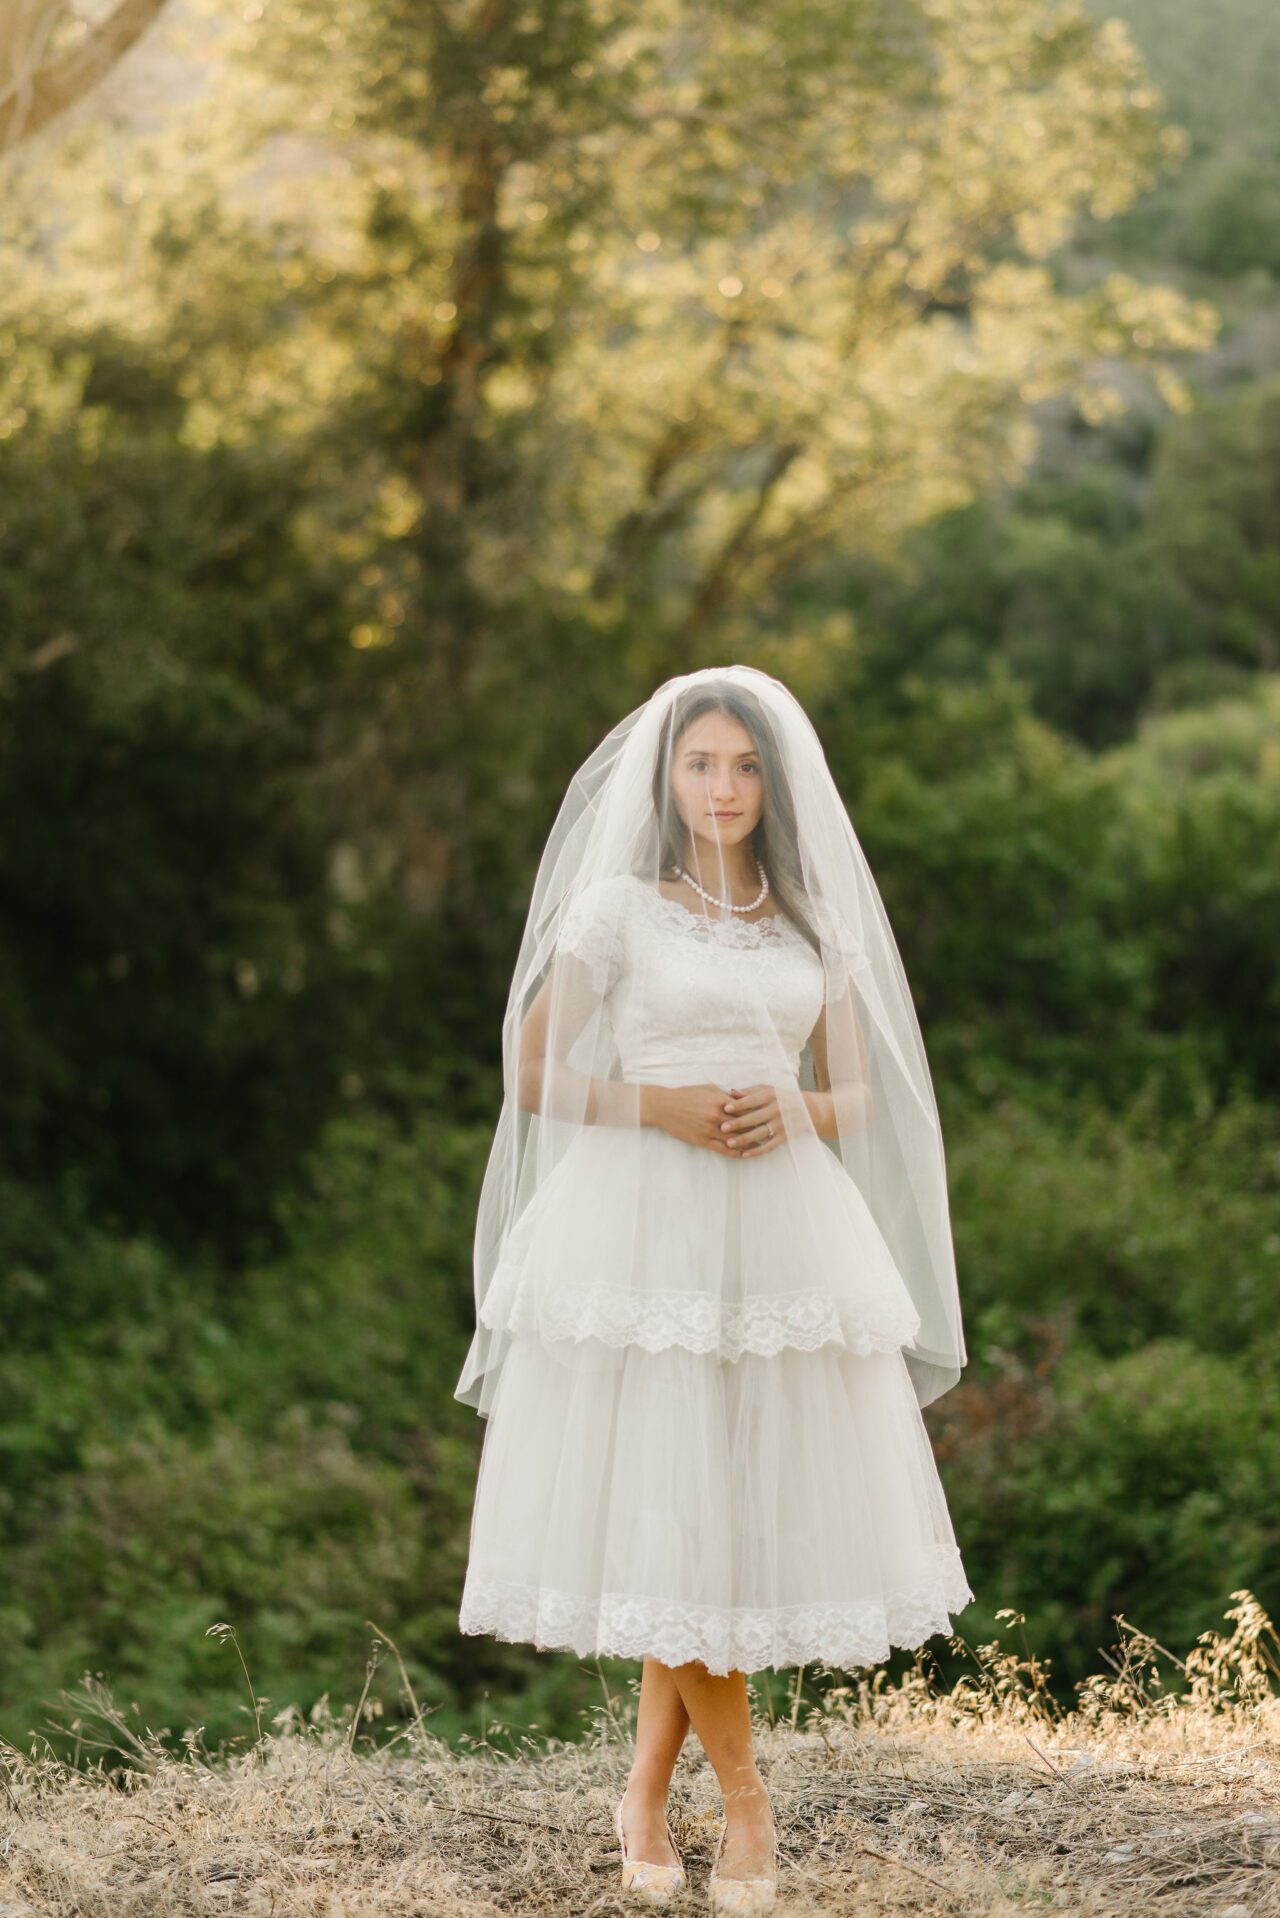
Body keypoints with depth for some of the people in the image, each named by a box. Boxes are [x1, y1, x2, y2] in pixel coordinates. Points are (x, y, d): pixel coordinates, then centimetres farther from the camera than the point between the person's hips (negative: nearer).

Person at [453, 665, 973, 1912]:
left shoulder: (817, 922, 12)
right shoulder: (615, 909, 2)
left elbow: (858, 1096, 15)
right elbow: (530, 1075, 2)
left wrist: (792, 1113, -8)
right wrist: (660, 1105, -13)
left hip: (787, 1234, 4)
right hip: (641, 1230, -3)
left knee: (749, 1500, 2)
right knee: (666, 1510, -6)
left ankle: (647, 1790, 16)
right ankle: (743, 1796, 9)